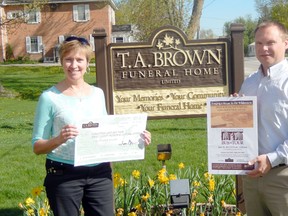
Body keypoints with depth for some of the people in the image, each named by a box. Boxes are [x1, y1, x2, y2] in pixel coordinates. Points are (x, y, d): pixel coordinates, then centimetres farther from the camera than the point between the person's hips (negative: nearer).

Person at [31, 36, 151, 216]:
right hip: (64, 176, -3)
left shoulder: (98, 94, 7)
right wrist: (59, 139, -24)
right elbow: (37, 147, -5)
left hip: (100, 174, 4)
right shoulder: (50, 97, -6)